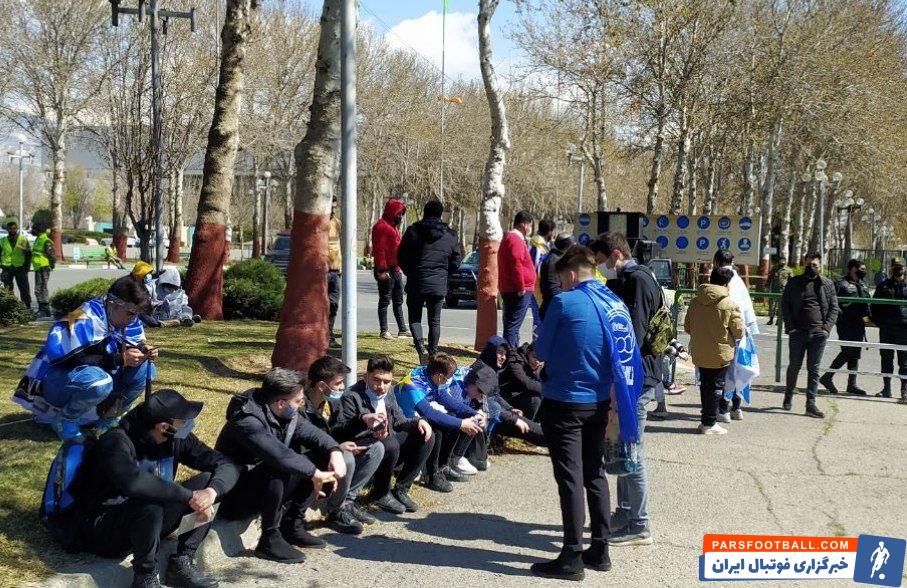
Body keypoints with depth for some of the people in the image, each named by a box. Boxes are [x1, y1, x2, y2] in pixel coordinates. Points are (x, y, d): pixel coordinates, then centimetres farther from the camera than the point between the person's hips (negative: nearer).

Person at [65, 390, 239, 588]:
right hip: (101, 527, -6)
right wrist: (190, 496, -38)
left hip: (148, 522, 6)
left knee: (206, 481, -11)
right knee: (150, 506, -37)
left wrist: (212, 491, -29)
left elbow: (226, 465, -7)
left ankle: (181, 563, -10)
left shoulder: (176, 439, -6)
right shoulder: (117, 441, -25)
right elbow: (133, 482, -45)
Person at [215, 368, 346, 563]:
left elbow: (311, 432, 4)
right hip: (235, 500, -9)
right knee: (278, 469, -36)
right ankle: (270, 538, -20)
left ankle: (292, 524, 2)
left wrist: (335, 452, -16)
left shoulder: (286, 414, -1)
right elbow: (278, 453, -41)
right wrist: (314, 474, -38)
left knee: (320, 457, -1)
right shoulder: (247, 421, -28)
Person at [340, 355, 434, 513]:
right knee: (390, 444, -36)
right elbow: (342, 431, -23)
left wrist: (418, 421, 0)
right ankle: (380, 494, -10)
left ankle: (401, 490, 1)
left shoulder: (389, 393, 10)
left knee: (426, 436, -3)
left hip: (387, 440, 8)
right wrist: (363, 419, -42)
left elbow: (398, 421, 20)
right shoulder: (352, 396, -13)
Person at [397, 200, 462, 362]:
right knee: (434, 321, 12)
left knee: (415, 317, 10)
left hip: (416, 283, -2)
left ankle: (420, 345, -13)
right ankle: (432, 353, 12)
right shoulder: (450, 235, 2)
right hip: (439, 285, 2)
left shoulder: (413, 231, -4)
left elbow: (401, 256, -1)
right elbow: (457, 259, 6)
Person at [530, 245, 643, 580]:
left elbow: (541, 351, -5)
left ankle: (572, 559, 4)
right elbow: (620, 355, 10)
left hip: (565, 402, -7)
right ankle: (600, 550, 23)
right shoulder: (615, 305, 5)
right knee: (594, 474, 16)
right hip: (598, 402, 7)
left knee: (570, 479, -2)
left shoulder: (565, 303, -14)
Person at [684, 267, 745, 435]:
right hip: (720, 354, -5)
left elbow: (687, 327, 8)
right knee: (716, 387, 4)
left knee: (705, 385, 16)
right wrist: (730, 338, 11)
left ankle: (706, 420, 23)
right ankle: (709, 423, 7)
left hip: (699, 352, 5)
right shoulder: (730, 304, -14)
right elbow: (739, 331, -10)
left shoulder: (695, 302, 1)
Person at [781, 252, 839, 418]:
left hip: (818, 333, 0)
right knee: (794, 366, 8)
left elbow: (834, 308, 8)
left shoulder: (827, 284, 9)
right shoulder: (794, 282, 6)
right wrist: (790, 327, -6)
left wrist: (826, 328, -5)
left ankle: (811, 404, 2)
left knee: (814, 368, 1)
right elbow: (784, 305, 4)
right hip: (798, 331, 0)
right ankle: (788, 395, 29)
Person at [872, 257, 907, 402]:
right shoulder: (883, 286, 11)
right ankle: (886, 389, 18)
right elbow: (875, 306, 14)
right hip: (886, 330, 2)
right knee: (886, 359, 9)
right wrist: (878, 321, 0)